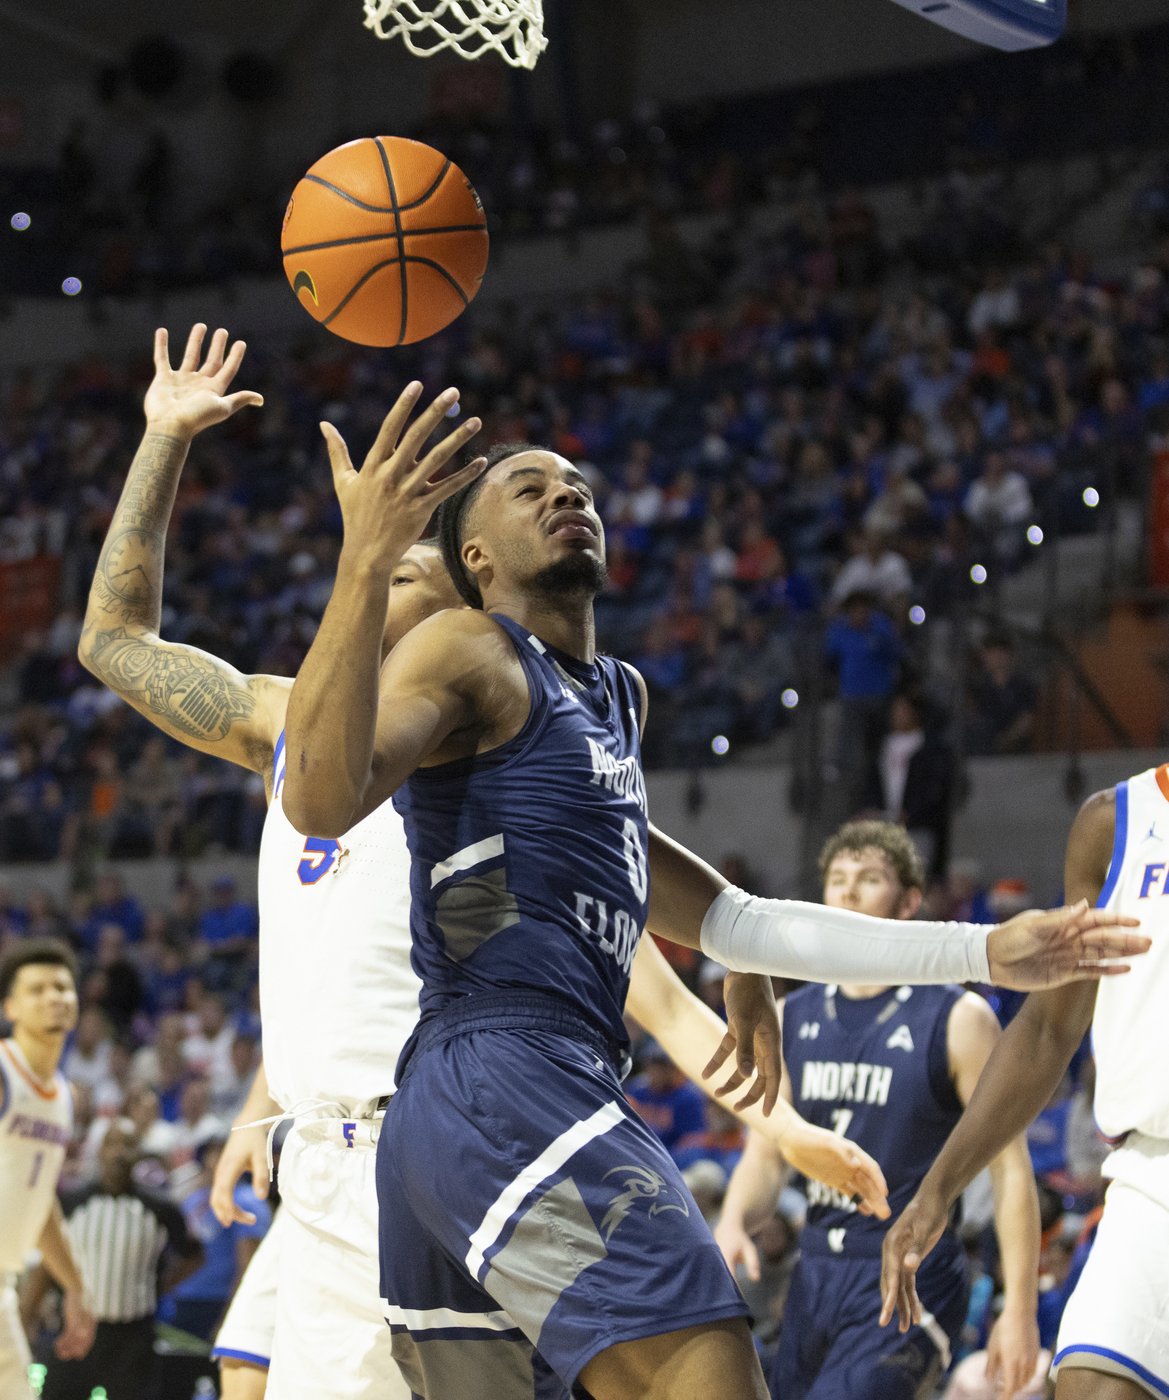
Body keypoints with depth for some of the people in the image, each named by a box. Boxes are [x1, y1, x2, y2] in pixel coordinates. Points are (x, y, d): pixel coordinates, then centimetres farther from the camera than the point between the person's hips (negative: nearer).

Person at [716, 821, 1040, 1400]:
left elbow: (1011, 1169, -8)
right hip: (815, 1276, 6)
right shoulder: (792, 1020, 9)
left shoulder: (957, 1020, -7)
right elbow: (765, 1155, 12)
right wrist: (733, 1223, -11)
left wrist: (1020, 1310, -14)